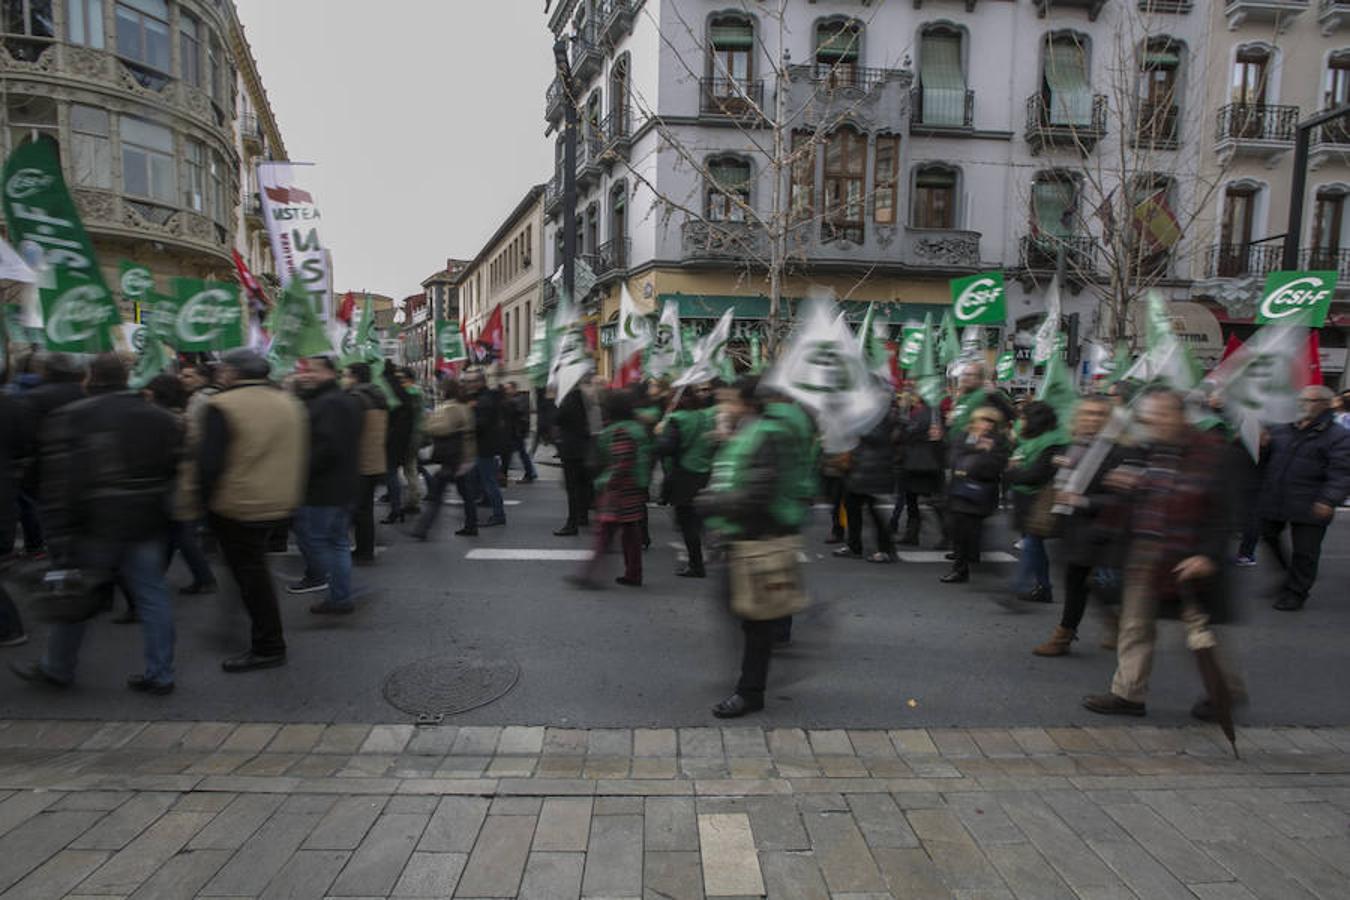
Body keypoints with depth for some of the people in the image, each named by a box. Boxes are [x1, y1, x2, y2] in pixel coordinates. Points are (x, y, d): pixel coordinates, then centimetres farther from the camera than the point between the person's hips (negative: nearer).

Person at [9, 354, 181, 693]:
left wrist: (58, 538, -9)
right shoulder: (160, 417, 6)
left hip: (94, 528, -3)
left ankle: (56, 669, 32)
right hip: (147, 527, 4)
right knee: (152, 597, 7)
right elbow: (172, 472, 7)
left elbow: (57, 485, -11)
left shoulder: (69, 417, -8)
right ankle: (159, 675, 12)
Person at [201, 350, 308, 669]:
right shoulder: (289, 403, 6)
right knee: (255, 568, 24)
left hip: (236, 508, -7)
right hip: (280, 506, 7)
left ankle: (268, 648, 12)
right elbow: (300, 454, 11)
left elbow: (210, 463, -18)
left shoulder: (221, 407, -15)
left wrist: (207, 499, -3)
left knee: (250, 574, 3)